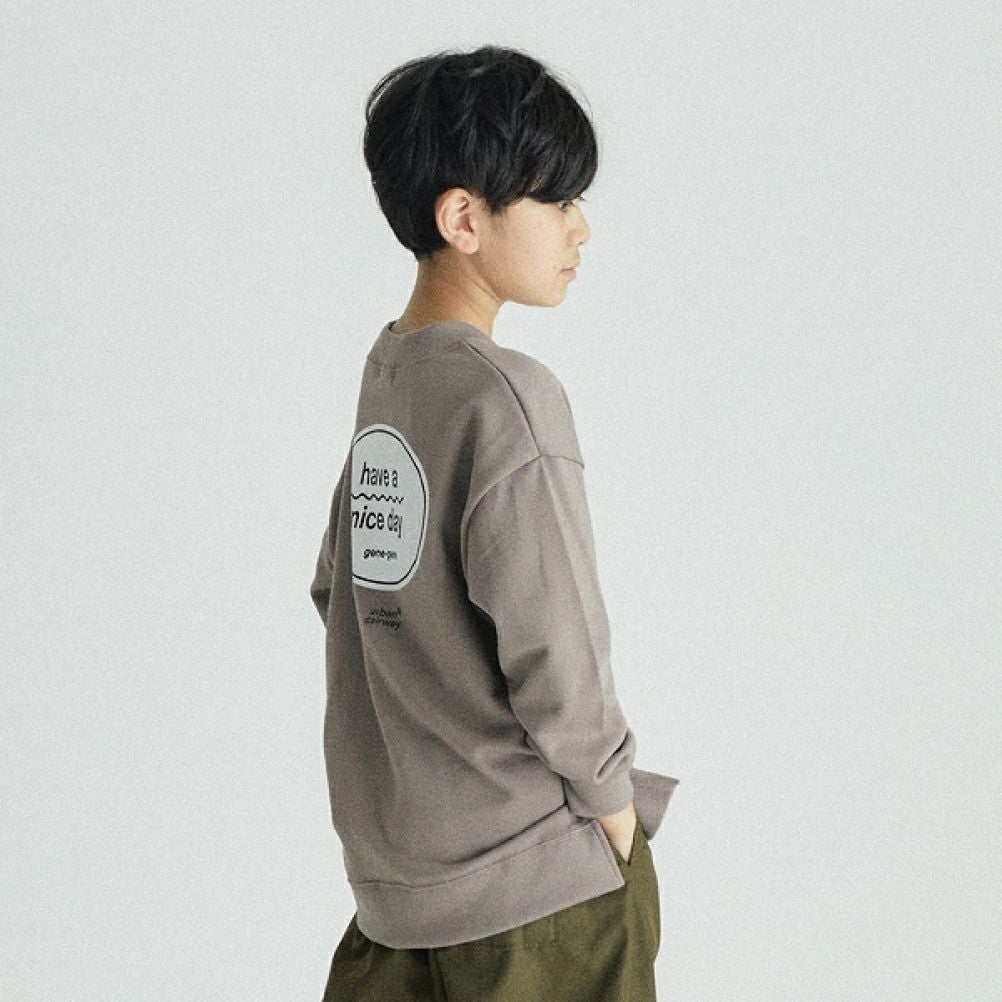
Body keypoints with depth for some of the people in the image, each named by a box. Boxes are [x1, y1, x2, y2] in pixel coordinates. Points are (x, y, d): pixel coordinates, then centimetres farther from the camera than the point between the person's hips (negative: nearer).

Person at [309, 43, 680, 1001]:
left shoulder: (385, 369, 4)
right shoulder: (506, 398, -20)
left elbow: (339, 589, 12)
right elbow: (554, 649, -22)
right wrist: (615, 801, -7)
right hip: (540, 872, -7)